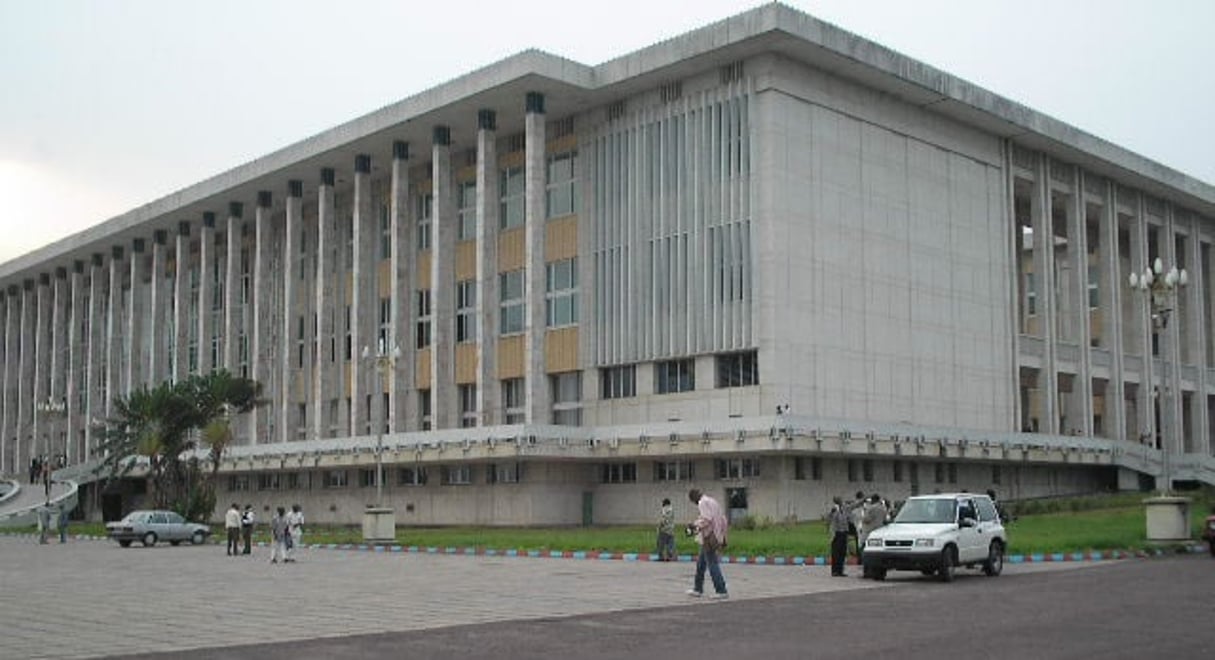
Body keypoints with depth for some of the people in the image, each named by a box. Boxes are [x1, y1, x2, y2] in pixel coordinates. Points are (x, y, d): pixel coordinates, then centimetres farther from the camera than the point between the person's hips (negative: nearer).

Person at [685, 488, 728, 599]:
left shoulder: (703, 503, -10)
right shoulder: (712, 501, 19)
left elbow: (706, 519, -22)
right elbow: (723, 519, 17)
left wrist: (695, 525, -9)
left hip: (708, 537, -10)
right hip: (716, 536, 10)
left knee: (712, 564, -7)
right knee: (701, 563, 18)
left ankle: (722, 591, -7)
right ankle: (697, 589, 24)